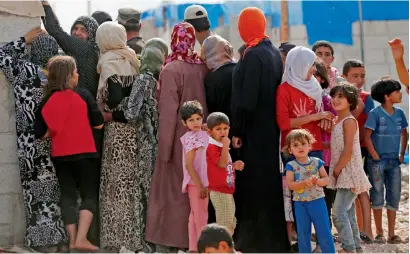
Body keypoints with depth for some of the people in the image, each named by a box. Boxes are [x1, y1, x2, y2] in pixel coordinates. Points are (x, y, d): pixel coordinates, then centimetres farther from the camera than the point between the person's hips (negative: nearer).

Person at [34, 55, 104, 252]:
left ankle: (73, 240, 7)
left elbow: (40, 134, 1)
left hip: (60, 156, 3)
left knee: (68, 196, 11)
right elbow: (98, 124, -4)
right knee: (89, 195, 4)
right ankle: (81, 239, -8)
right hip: (84, 153, -3)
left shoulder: (47, 101, 1)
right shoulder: (83, 95, -7)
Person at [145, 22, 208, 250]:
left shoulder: (171, 70, -15)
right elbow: (209, 102, 4)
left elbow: (168, 111, -16)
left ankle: (178, 236, 6)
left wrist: (165, 146, -12)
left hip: (181, 137, -5)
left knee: (176, 187, 3)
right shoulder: (203, 67, 0)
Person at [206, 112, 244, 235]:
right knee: (224, 224, -8)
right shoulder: (212, 147, -16)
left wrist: (234, 165, 7)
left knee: (231, 223, 18)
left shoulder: (221, 146, 15)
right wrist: (226, 145, -28)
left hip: (227, 190, 10)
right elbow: (222, 163, -28)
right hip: (219, 192, -10)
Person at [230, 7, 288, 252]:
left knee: (253, 187, -2)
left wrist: (237, 131, -16)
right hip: (271, 131, 8)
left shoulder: (253, 55, -17)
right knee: (271, 184, 14)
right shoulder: (274, 53, 9)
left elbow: (246, 98, -21)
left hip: (254, 132, -8)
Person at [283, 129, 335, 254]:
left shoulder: (317, 162, 0)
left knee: (324, 232, 0)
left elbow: (326, 179, -1)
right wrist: (305, 183, -27)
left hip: (317, 201, 0)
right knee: (303, 233, 8)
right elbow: (290, 184, -12)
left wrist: (318, 181, -23)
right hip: (300, 203, 0)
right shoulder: (291, 165, -4)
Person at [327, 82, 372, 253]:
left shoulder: (349, 121, -13)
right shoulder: (338, 122, 13)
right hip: (343, 176, 9)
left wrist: (336, 170, -14)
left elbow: (348, 151, -19)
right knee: (348, 214, 14)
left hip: (349, 174, -9)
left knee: (338, 213, -14)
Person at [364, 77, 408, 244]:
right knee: (377, 197, 4)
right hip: (378, 162, -5)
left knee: (394, 197, 6)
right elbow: (367, 136, -11)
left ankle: (392, 234, 13)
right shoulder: (375, 113, -12)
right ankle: (379, 233, 13)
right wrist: (375, 156, -13)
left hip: (394, 161, 5)